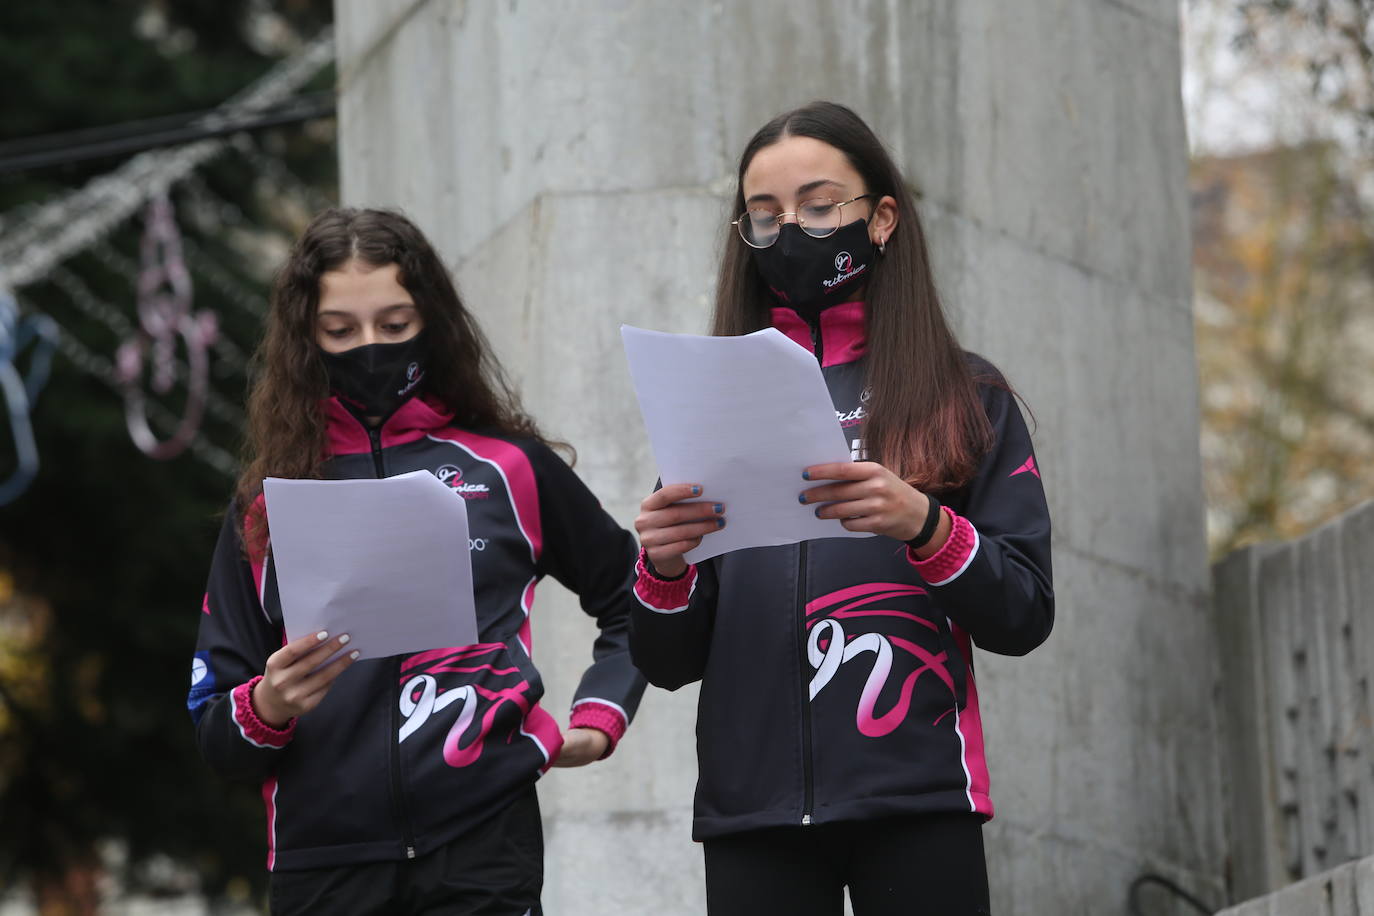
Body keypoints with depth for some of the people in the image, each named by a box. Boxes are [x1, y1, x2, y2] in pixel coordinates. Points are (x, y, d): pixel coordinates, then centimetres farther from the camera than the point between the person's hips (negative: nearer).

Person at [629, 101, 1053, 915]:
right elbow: (669, 662, 12)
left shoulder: (967, 396, 8)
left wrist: (923, 524, -16)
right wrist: (664, 569, -9)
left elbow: (1025, 617, 1)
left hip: (916, 801, -1)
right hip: (753, 806, 2)